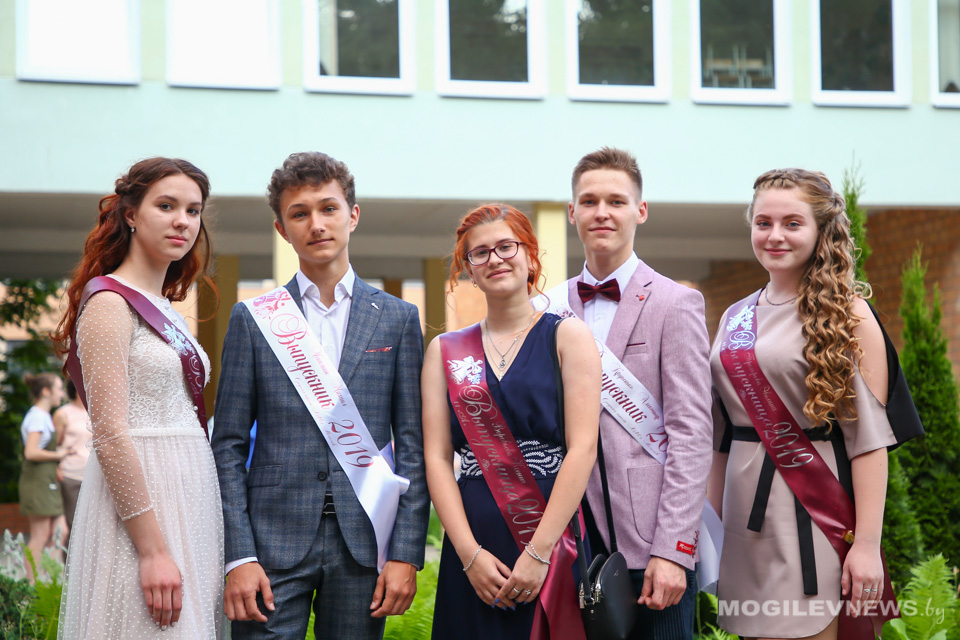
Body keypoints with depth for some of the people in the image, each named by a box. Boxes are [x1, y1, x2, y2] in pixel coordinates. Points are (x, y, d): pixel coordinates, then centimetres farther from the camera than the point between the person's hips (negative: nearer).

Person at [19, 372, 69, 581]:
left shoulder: (43, 416, 18)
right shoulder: (37, 417, -13)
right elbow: (31, 452, -23)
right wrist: (57, 454, -12)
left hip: (47, 483, 10)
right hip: (37, 480, -10)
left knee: (60, 533, 8)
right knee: (40, 538, -7)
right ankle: (31, 584, -3)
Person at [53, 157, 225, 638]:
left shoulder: (164, 310, 16)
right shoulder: (109, 301, -9)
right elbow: (110, 435, -16)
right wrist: (154, 550, -21)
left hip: (186, 499, 8)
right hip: (138, 496, -8)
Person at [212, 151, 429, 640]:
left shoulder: (398, 319, 8)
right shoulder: (253, 320, 7)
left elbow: (413, 446, 6)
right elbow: (229, 447, 4)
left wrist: (406, 553, -3)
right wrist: (238, 556, -6)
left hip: (363, 542, 1)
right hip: (274, 540, -1)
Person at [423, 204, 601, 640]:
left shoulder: (567, 336, 3)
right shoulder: (445, 351, 11)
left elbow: (583, 449, -6)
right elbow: (437, 458, 4)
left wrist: (539, 553, -14)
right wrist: (469, 554, -9)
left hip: (554, 543, -2)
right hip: (473, 544, 2)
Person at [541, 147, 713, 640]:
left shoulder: (675, 304, -2)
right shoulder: (550, 309, 12)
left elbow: (690, 436, -7)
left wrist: (672, 549, -15)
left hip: (647, 542, -4)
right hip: (570, 538, 4)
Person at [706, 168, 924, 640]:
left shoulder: (846, 314, -4)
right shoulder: (735, 318, 12)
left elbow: (870, 437, -10)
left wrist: (867, 544, -16)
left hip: (813, 510, -5)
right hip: (744, 512, 5)